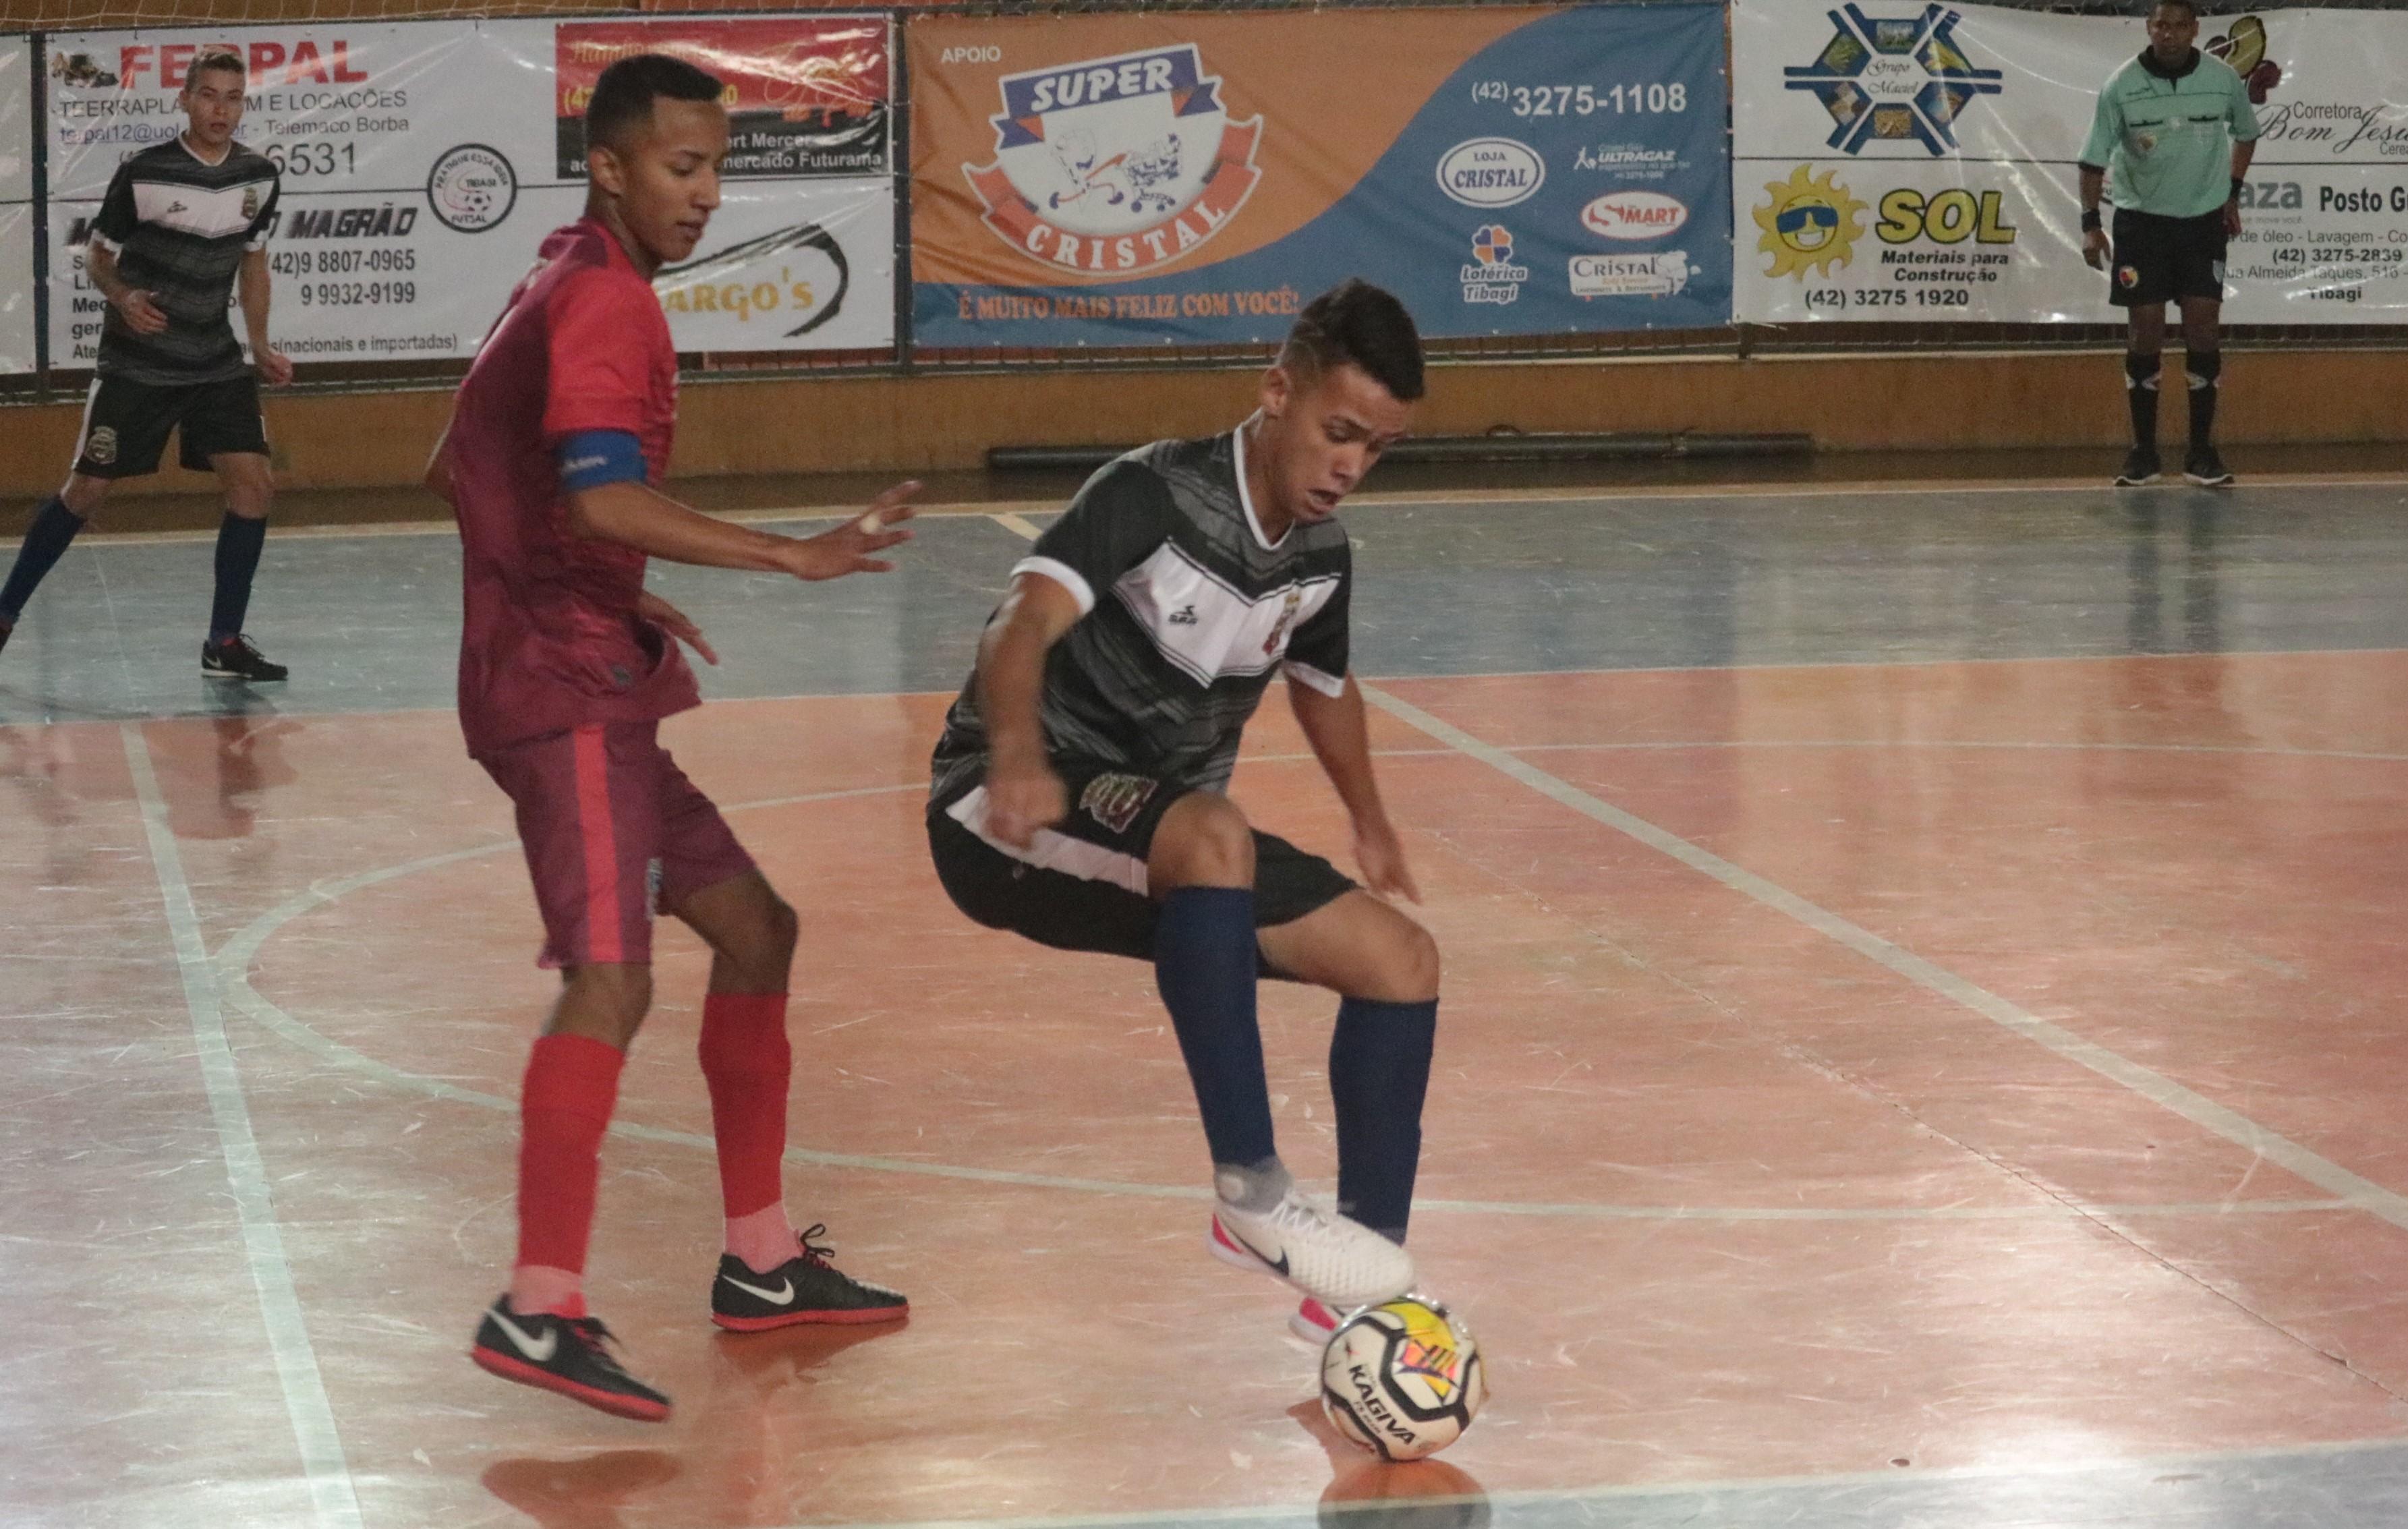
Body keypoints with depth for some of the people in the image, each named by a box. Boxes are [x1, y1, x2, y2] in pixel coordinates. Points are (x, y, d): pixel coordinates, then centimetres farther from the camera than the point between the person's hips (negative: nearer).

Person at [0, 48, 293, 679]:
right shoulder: (142, 173, -14)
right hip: (136, 363, -4)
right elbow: (97, 256, -2)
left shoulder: (258, 177, -1)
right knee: (86, 490, 1)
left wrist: (261, 349, 8)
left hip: (215, 364, 4)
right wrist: (122, 298, -22)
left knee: (254, 486, -9)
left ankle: (225, 644, 1)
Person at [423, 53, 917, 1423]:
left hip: (591, 685, 11)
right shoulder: (607, 299, -14)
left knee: (755, 927, 16)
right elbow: (601, 496, -29)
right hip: (564, 691, -11)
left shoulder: (567, 288, 17)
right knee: (615, 977, -20)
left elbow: (470, 474, 26)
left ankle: (762, 1261, 21)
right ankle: (542, 1311, -25)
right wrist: (795, 555, -31)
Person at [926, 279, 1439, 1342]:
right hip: (1011, 817, -8)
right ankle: (1251, 1192, -37)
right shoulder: (1156, 494, -18)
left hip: (1169, 855, 8)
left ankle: (1367, 1282, 4)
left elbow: (1323, 684, 29)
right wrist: (1016, 757, -52)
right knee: (1214, 837, -39)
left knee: (1401, 959, -3)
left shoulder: (1320, 555, 5)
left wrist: (1369, 822, 24)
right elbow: (1024, 624, -35)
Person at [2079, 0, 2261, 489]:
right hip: (2141, 219, -1)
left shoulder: (2224, 79, -7)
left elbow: (2245, 133, 13)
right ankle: (2144, 452, 7)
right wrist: (2090, 223, -13)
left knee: (2203, 329, -4)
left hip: (2203, 220, 1)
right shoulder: (2121, 85, -12)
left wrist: (2232, 194, 10)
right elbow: (2095, 158, -7)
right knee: (2146, 332, -1)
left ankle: (2202, 450, 4)